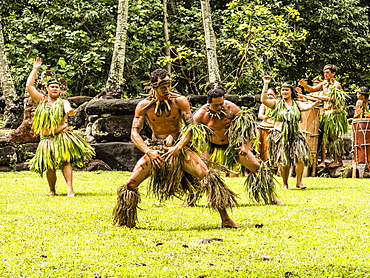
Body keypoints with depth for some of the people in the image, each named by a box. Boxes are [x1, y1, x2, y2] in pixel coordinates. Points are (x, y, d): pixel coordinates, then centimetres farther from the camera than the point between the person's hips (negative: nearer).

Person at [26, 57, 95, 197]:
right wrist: (35, 69, 7)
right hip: (46, 139, 2)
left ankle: (70, 188, -23)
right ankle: (52, 190, 18)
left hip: (62, 136, -2)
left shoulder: (63, 102, 9)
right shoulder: (41, 100, 13)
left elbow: (69, 110, -12)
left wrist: (70, 111, -38)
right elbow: (29, 86, 6)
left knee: (65, 161, -18)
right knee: (50, 167, -1)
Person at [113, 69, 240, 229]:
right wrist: (149, 152, -19)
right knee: (130, 184, -10)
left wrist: (177, 148, -21)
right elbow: (134, 133, -4)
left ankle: (225, 219, -11)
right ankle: (125, 222, 11)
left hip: (179, 148, -1)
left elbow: (191, 127, -9)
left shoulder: (180, 101, -6)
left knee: (207, 176, -18)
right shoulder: (144, 106, -3)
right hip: (155, 150, 1)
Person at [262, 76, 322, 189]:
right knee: (283, 162, -3)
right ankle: (285, 183, 12)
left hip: (295, 135, 1)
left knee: (300, 158, -14)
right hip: (280, 136, -1)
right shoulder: (276, 103, 8)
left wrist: (316, 103, -30)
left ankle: (299, 181, 0)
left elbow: (307, 106, -9)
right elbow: (263, 100, -5)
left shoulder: (297, 104, 10)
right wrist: (266, 84, -10)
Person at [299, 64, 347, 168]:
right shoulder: (324, 84, 12)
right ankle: (322, 161, -1)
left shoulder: (336, 85, -8)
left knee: (334, 137, -3)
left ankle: (339, 160, 6)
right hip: (325, 113, 7)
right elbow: (312, 89, 5)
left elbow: (331, 98, -16)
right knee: (323, 136, 0)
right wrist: (305, 85, -16)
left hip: (335, 113, -7)